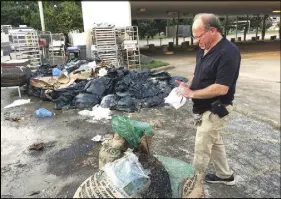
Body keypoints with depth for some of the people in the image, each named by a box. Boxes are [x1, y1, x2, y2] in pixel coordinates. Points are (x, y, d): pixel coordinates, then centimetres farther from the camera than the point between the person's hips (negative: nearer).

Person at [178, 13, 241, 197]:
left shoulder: (228, 52, -24)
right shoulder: (203, 49, 3)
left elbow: (221, 88, -28)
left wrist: (191, 93, -21)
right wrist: (187, 85, -5)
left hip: (215, 110, -9)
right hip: (205, 108, 9)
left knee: (202, 148, 5)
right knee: (215, 142, 22)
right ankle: (225, 175, 43)